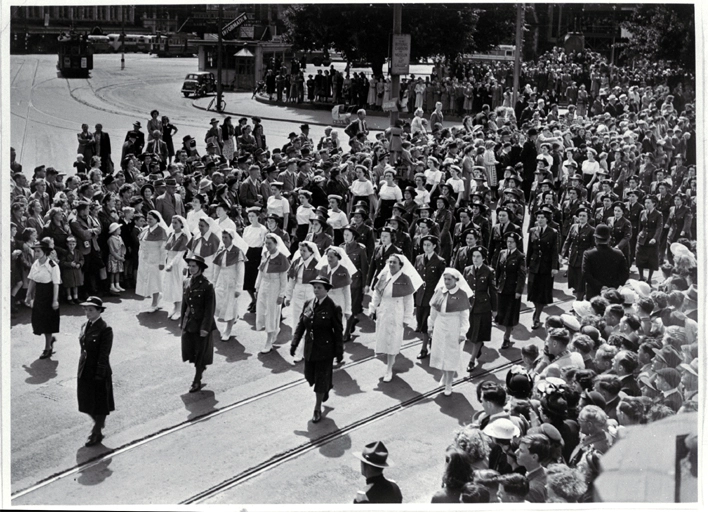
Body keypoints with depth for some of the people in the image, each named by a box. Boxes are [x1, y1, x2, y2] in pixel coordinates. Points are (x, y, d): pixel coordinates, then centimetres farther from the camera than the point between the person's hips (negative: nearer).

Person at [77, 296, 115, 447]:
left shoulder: (105, 330, -17)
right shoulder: (85, 326, 6)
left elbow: (104, 355, -17)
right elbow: (83, 349, 13)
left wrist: (99, 376, -17)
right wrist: (81, 370, 12)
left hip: (98, 372, -7)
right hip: (84, 371, 7)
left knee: (99, 405, 8)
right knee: (86, 403, 16)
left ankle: (97, 434, 23)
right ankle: (98, 424, 39)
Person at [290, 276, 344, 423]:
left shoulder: (333, 308, -14)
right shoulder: (308, 304, 0)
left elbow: (338, 331, -10)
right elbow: (300, 325, 7)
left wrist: (339, 353, -7)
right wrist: (294, 344, 3)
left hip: (325, 350, -5)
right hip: (310, 348, 5)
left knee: (321, 378, 3)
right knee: (310, 376, 15)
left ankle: (318, 409, 17)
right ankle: (326, 388, 46)